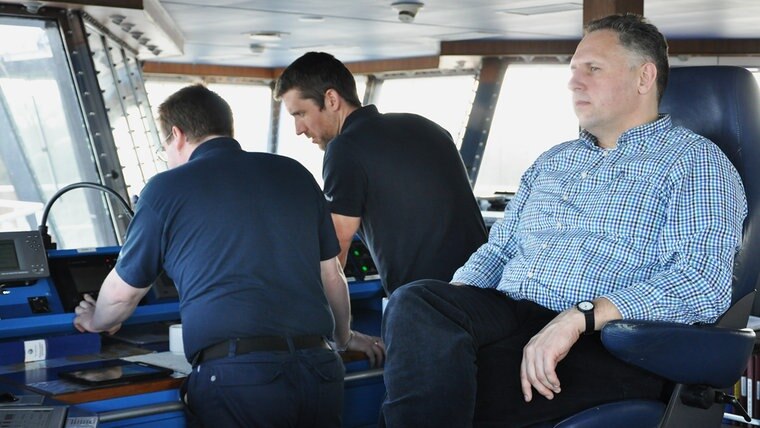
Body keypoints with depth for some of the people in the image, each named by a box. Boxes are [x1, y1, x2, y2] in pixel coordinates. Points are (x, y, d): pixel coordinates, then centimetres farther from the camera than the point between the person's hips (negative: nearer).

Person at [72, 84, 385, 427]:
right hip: (320, 368, 5)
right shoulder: (294, 174, 16)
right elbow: (332, 276, 23)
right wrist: (344, 338, 41)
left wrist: (98, 322, 40)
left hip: (236, 374, -4)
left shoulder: (166, 189, 6)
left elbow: (122, 293, 17)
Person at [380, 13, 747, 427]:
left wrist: (579, 316, -23)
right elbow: (498, 249, 27)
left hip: (599, 346, -7)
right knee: (414, 301, -27)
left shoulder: (695, 161, 3)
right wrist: (452, 301, 2)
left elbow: (704, 282, -12)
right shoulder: (553, 161, 27)